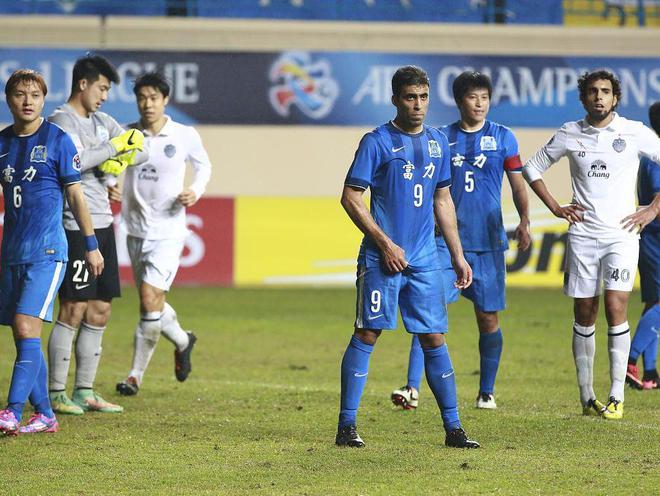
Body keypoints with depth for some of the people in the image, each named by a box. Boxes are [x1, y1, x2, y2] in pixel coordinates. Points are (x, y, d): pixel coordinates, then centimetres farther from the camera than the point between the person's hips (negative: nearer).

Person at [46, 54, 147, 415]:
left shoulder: (102, 122, 17)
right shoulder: (62, 120, -8)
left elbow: (140, 150, 19)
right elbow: (73, 162, -24)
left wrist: (113, 168, 0)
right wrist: (112, 148, -15)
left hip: (102, 224, 9)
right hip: (74, 226, -9)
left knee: (100, 311, 9)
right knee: (74, 309, -9)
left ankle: (84, 392, 14)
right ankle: (56, 393, -4)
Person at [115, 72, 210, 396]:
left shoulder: (185, 136, -5)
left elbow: (204, 165, 12)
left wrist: (196, 191, -7)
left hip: (168, 231, -4)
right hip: (136, 229, 4)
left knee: (150, 299, -16)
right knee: (152, 302, 16)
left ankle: (136, 374, 0)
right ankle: (182, 341, 44)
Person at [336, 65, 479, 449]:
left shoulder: (438, 142, 12)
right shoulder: (377, 142, -6)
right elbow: (351, 197, -7)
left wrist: (458, 255, 18)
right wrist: (385, 244, -12)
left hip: (424, 259, 5)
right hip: (382, 258, -5)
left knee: (435, 338, 5)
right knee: (366, 335, -3)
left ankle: (453, 427, 9)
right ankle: (347, 426, 1)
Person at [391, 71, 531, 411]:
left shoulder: (503, 138, 5)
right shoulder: (442, 138, 6)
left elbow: (518, 184, 7)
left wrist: (524, 222, -7)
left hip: (488, 242, 0)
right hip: (446, 240, 0)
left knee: (488, 317, 5)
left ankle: (487, 392, 18)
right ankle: (413, 389, -17)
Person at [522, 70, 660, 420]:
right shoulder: (570, 135, 5)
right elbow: (532, 167, 17)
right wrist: (555, 207, 7)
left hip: (621, 234, -2)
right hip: (582, 234, 2)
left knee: (615, 308, -13)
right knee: (584, 315, 4)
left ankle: (617, 397, -10)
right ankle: (586, 396, 12)